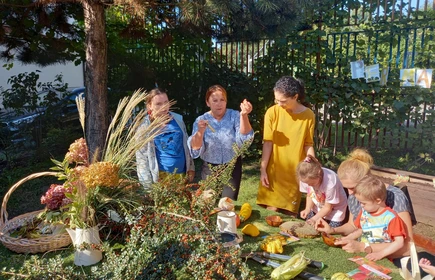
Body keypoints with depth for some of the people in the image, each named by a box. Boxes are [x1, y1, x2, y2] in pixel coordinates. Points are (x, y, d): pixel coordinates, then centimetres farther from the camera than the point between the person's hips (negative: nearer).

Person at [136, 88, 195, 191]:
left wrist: (191, 167, 11)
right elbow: (141, 157, -5)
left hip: (182, 173, 4)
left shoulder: (178, 119, 4)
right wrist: (148, 185, -8)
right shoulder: (144, 126, -6)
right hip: (161, 176, -3)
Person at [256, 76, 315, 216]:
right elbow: (268, 143, -6)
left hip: (295, 172, 1)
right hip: (274, 170, 0)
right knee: (271, 211, 5)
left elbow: (308, 145, 2)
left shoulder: (308, 115, -4)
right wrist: (263, 169, -7)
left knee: (291, 214, 10)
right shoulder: (272, 112, -7)